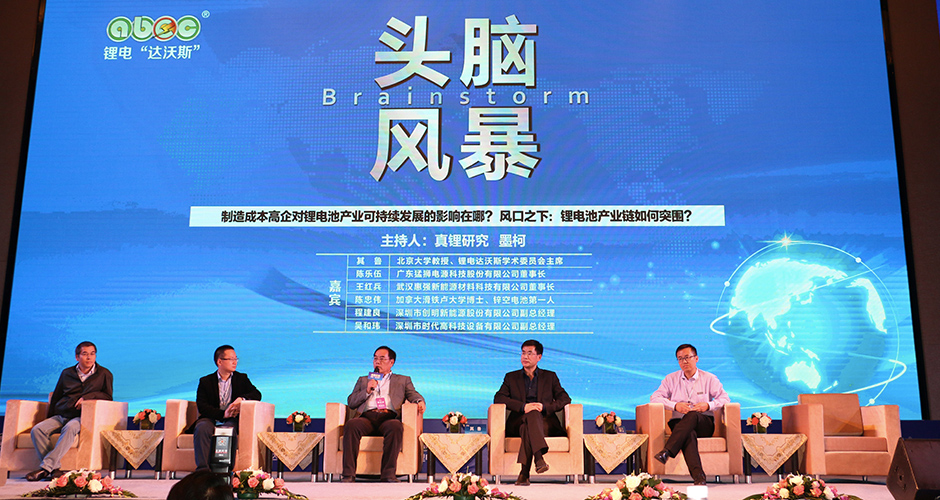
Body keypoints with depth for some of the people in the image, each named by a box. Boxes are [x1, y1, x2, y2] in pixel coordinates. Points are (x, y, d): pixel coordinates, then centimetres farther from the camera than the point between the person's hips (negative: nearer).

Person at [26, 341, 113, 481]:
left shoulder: (104, 374, 10)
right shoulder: (66, 373, 18)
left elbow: (108, 396, 7)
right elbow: (55, 398, 24)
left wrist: (88, 396, -8)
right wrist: (49, 417, 16)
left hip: (81, 417, -4)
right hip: (60, 416, 4)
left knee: (70, 428, -38)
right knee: (37, 430, -25)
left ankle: (46, 467, -36)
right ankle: (54, 469, -28)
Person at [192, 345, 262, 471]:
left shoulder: (242, 378, 20)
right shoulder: (205, 381, 14)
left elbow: (257, 394, 6)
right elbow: (201, 406, -1)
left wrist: (242, 399, -16)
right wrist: (223, 414, -16)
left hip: (232, 421, 0)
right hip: (211, 419, 0)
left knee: (227, 429, -35)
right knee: (201, 428, -34)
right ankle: (202, 469, -38)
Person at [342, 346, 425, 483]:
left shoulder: (403, 380, 29)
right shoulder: (363, 380, 33)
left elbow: (413, 394, 13)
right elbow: (350, 402, 22)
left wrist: (420, 401, -10)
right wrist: (367, 391, 6)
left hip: (389, 417, -1)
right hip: (367, 417, 1)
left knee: (395, 427, -38)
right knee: (351, 425, -34)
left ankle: (388, 474, -36)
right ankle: (348, 474, -34)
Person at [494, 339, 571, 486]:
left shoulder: (550, 376, 21)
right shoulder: (511, 377, 21)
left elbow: (565, 399, 9)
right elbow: (498, 398, 4)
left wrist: (545, 407, -11)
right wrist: (523, 407, -13)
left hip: (545, 422, 0)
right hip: (518, 423, 0)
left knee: (528, 428, -38)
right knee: (532, 414, -37)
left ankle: (524, 473, -46)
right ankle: (539, 458, -57)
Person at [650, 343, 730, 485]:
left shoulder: (709, 379, 10)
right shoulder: (671, 379, 12)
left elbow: (724, 398, 5)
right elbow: (654, 397, 4)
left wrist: (708, 405, -15)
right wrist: (675, 405, -12)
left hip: (704, 423, 0)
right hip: (679, 422, 0)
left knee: (692, 416, -38)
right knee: (689, 433, -38)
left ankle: (667, 452, -51)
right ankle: (698, 474, -53)